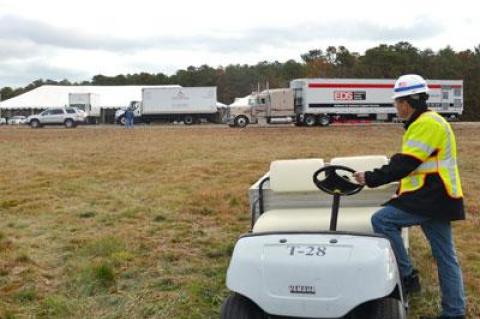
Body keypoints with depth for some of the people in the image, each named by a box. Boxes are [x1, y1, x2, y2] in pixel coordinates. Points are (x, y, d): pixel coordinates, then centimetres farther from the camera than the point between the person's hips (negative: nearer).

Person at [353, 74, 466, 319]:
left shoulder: (427, 123, -14)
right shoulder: (426, 122, 19)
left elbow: (404, 163, -21)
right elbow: (407, 163, 22)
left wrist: (370, 178, -16)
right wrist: (373, 177, 15)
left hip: (431, 198, -10)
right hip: (436, 198, 10)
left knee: (382, 220, -13)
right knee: (445, 257, 11)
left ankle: (406, 276, -5)